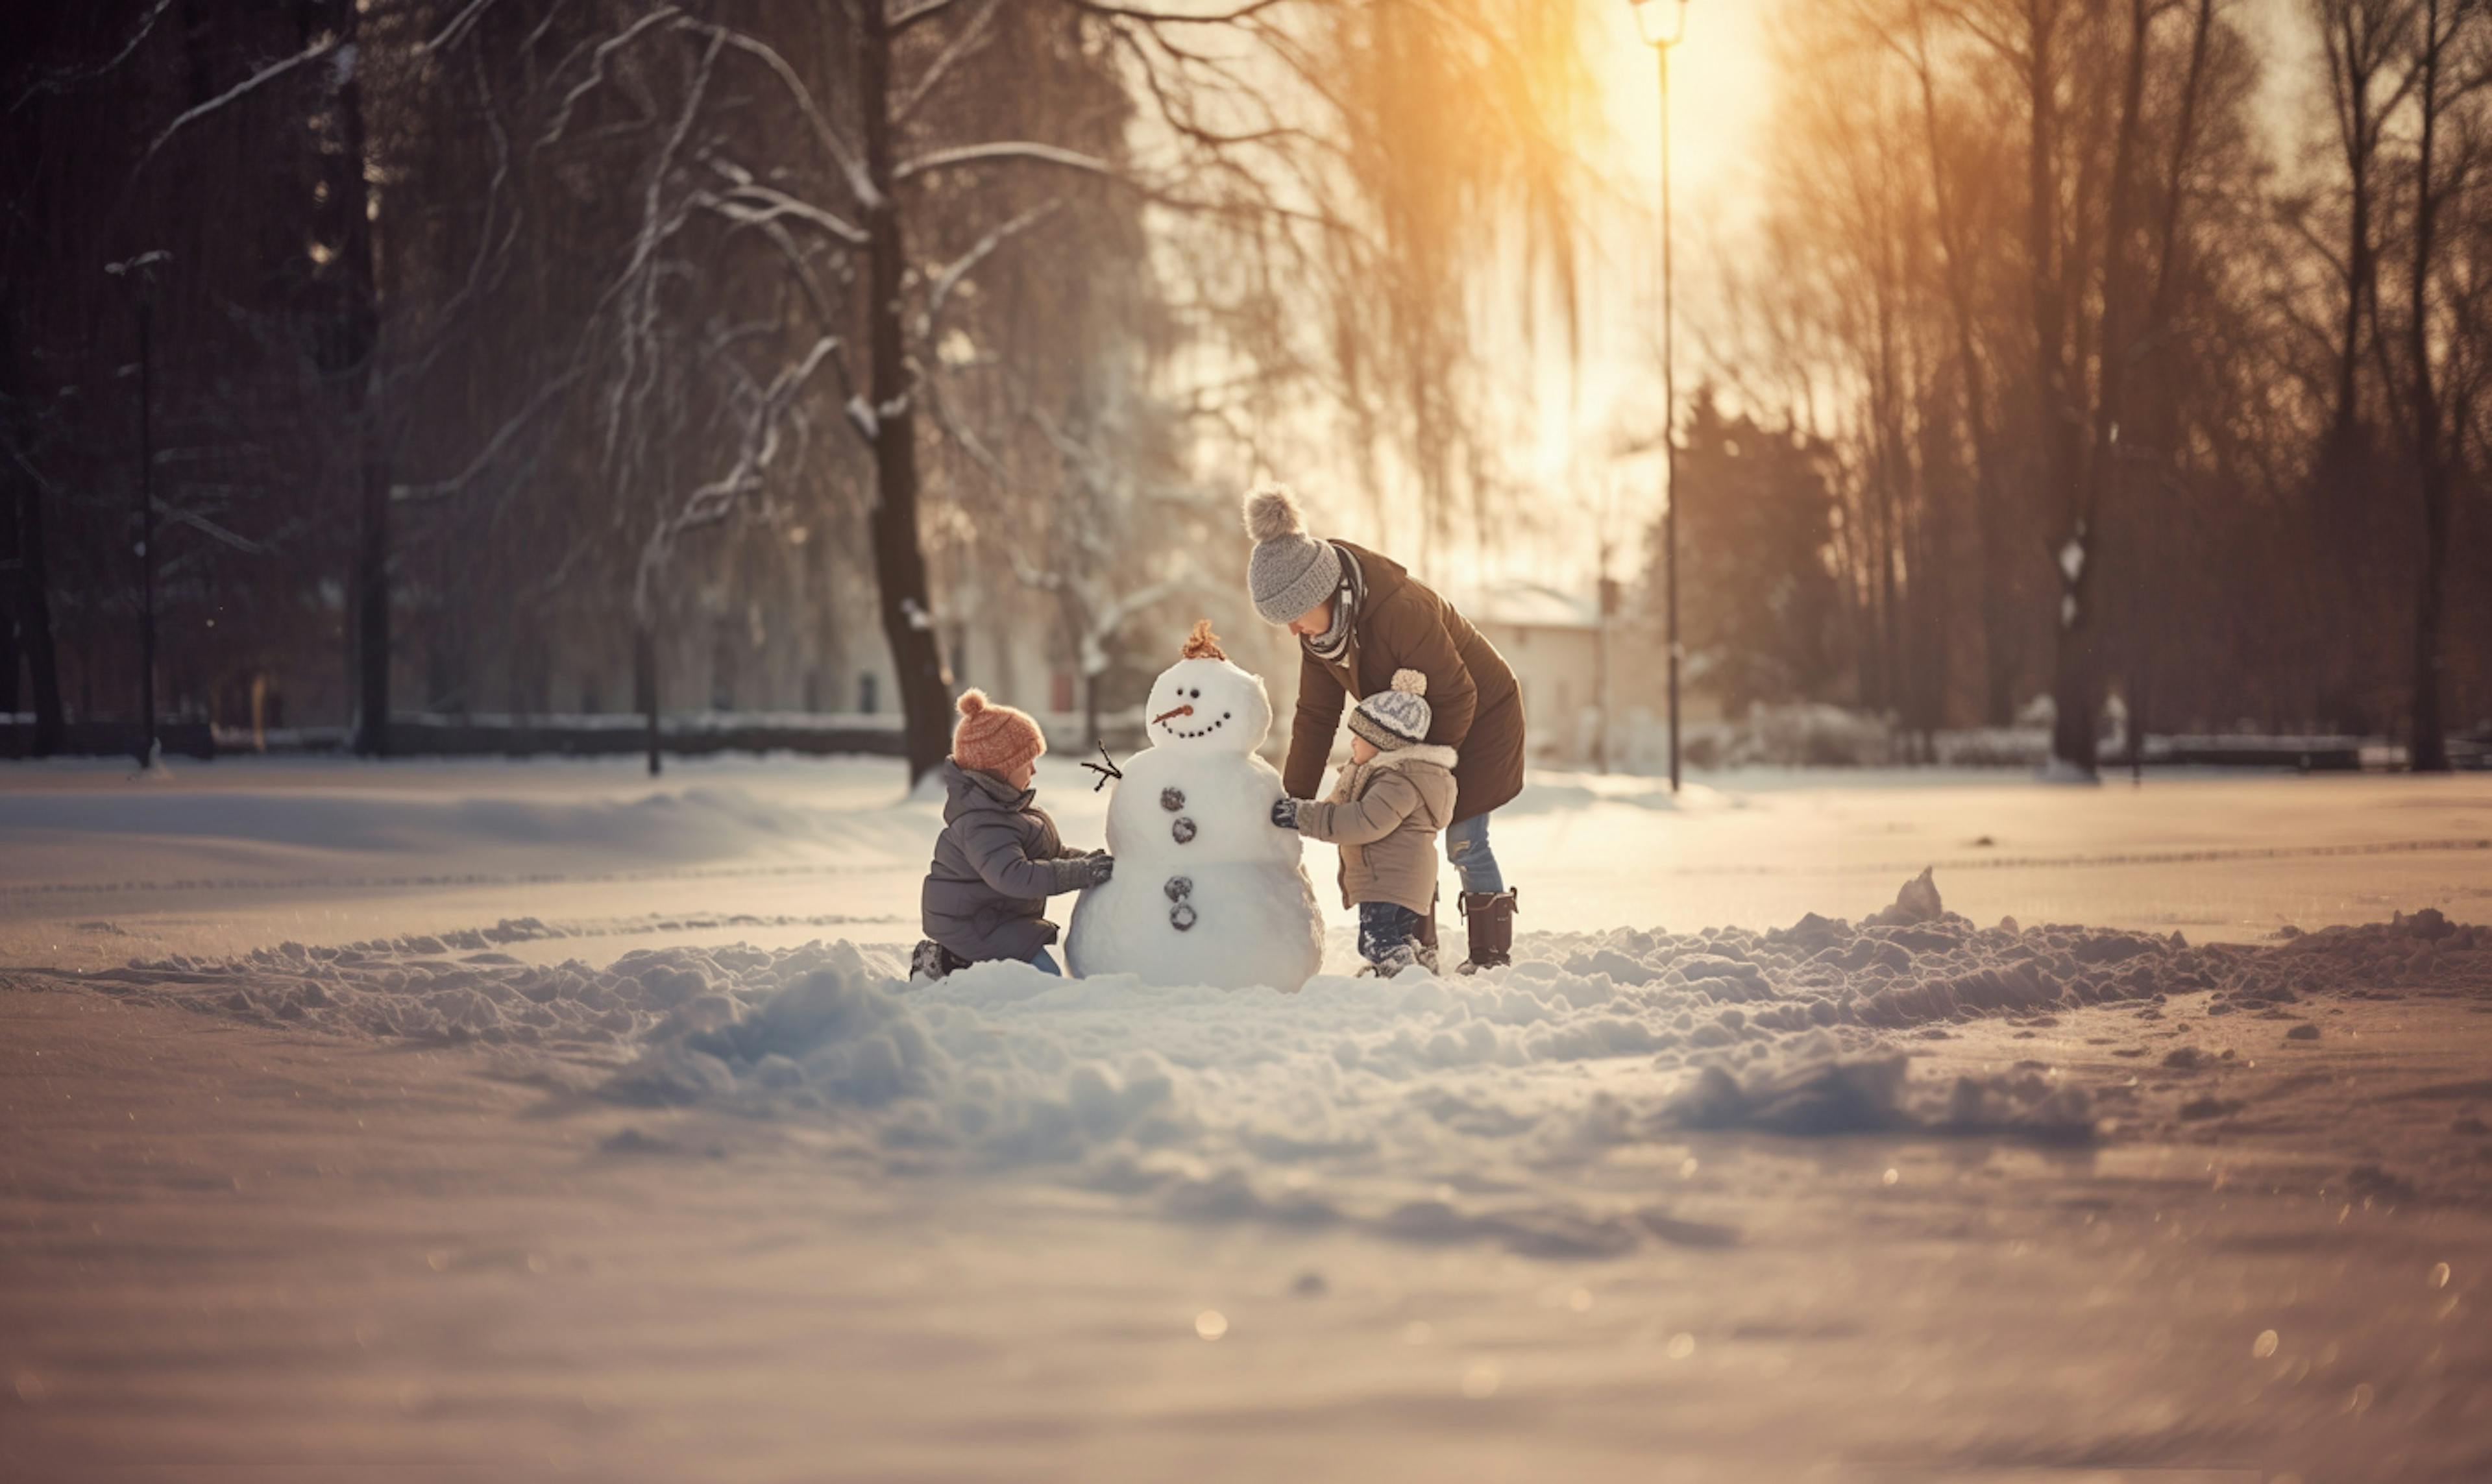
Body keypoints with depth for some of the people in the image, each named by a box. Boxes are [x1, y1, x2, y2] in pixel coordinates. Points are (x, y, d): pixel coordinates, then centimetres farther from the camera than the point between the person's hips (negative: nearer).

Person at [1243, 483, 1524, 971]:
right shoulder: (1318, 624, -14)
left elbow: (1456, 695, -27)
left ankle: (1492, 955, 3)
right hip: (1413, 725, 7)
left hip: (1479, 715, -7)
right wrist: (1294, 801, -10)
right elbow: (1316, 716, -6)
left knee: (1464, 841, -7)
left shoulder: (1399, 608, -38)